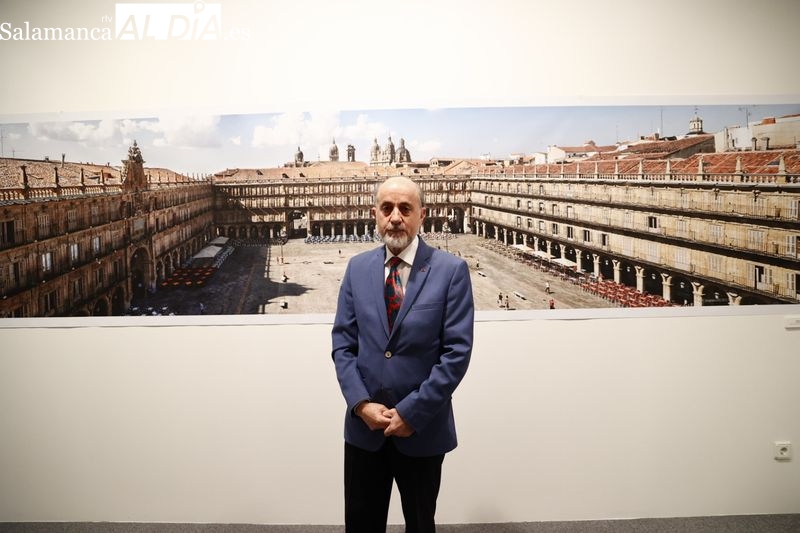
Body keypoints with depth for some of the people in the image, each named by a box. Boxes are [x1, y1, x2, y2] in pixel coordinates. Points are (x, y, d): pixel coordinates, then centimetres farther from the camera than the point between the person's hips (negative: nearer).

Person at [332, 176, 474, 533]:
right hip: (364, 425, 3)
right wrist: (361, 404, -10)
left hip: (423, 428, -2)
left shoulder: (451, 270, -9)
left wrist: (411, 412, -15)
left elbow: (457, 352, -13)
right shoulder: (357, 267, 2)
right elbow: (342, 343, 2)